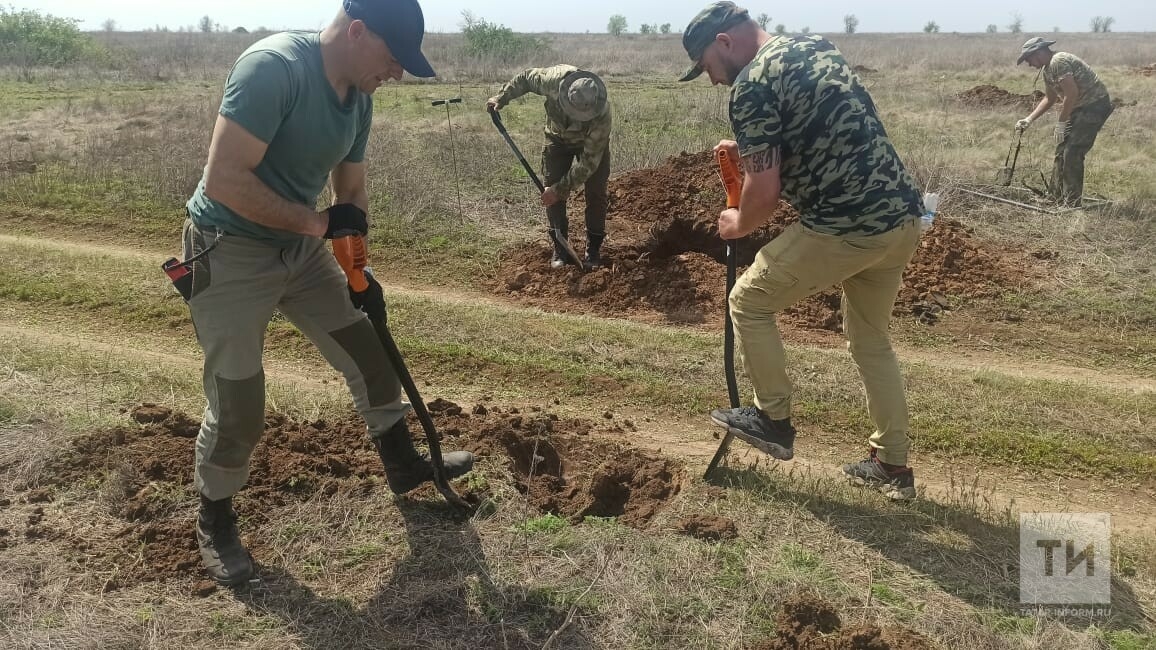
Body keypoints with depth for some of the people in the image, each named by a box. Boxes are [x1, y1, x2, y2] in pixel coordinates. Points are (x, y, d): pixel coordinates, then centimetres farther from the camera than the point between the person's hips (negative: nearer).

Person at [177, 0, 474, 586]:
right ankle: (214, 523, 24)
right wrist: (317, 223, -24)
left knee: (370, 352, 13)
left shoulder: (359, 98, 0)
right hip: (229, 252, -8)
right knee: (238, 407, -3)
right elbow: (224, 180, -31)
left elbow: (351, 193, 11)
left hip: (302, 248, 8)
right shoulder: (272, 67, -26)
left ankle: (404, 465, 35)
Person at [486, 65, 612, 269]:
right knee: (552, 189, -5)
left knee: (596, 194, -7)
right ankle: (560, 250, 4)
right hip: (558, 138, 2)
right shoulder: (555, 79, -38)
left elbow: (588, 162, -35)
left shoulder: (602, 115, -42)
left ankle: (593, 251, 7)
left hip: (592, 142, -2)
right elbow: (526, 77, -13)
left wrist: (560, 190, -33)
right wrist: (502, 97, -17)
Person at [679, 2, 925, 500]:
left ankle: (774, 420, 22)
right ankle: (893, 467, 30)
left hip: (846, 230, -9)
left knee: (749, 301, 10)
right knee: (871, 339, 22)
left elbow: (765, 192, -13)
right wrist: (752, 148, 22)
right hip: (904, 218, 9)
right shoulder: (818, 47, 17)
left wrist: (738, 225, 8)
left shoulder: (750, 86, -10)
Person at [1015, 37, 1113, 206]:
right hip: (1079, 108, 10)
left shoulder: (1059, 61, -20)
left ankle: (1071, 204, -6)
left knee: (1073, 154, -12)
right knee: (1061, 152, 12)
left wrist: (1061, 122, -18)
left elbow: (1071, 94, -25)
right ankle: (1057, 198, 22)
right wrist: (1029, 119, 16)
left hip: (1095, 105, -10)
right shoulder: (1047, 69, 11)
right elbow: (1050, 98, 23)